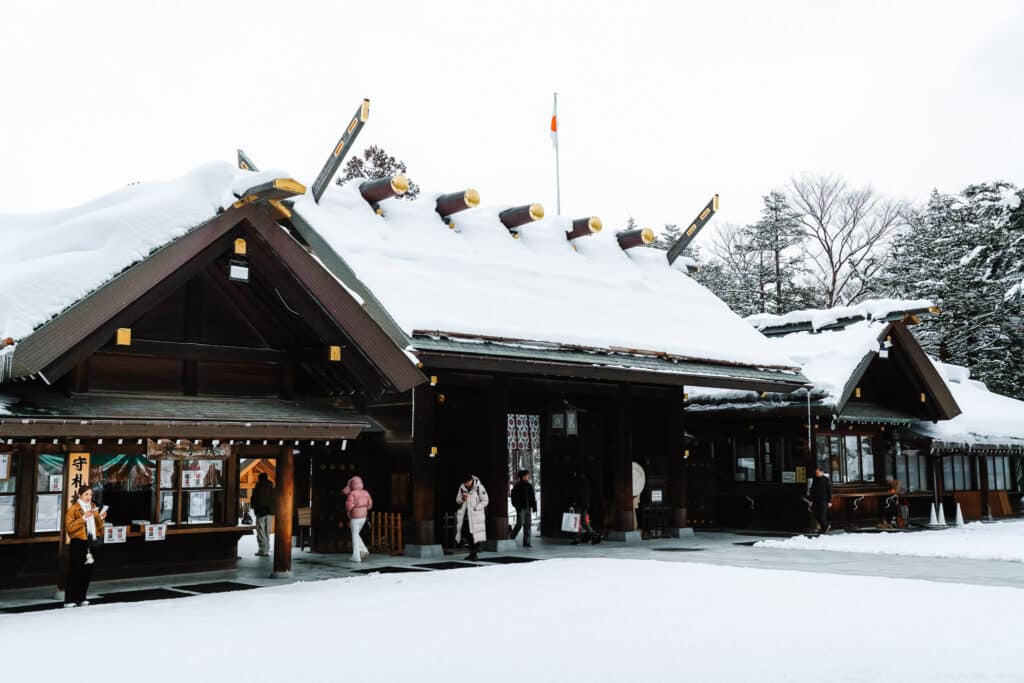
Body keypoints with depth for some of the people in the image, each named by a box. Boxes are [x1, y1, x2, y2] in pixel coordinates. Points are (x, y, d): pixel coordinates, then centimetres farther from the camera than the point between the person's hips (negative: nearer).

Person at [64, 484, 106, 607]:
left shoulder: (93, 508, 16)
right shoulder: (73, 509, -3)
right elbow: (69, 526, -14)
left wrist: (101, 518, 3)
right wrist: (84, 517, -20)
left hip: (90, 542, 6)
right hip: (78, 543, -6)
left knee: (87, 572, 6)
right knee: (75, 571, -6)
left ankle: (82, 598, 14)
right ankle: (69, 600, -2)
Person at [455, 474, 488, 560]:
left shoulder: (479, 487, -10)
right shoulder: (462, 487, 3)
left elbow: (485, 501, -6)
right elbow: (457, 500, 12)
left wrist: (476, 508, -14)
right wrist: (462, 499, -11)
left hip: (476, 514, -5)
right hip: (466, 514, 5)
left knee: (476, 533, -10)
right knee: (469, 534, 8)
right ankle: (472, 552, 17)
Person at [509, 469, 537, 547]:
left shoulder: (529, 486, 13)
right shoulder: (517, 486, -4)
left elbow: (533, 497, 16)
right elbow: (514, 497, -8)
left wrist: (534, 507, 9)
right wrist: (517, 506, -15)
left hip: (528, 508, 6)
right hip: (521, 508, -6)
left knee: (527, 525, 4)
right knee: (520, 524, -9)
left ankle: (526, 543, 8)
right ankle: (511, 539, 10)